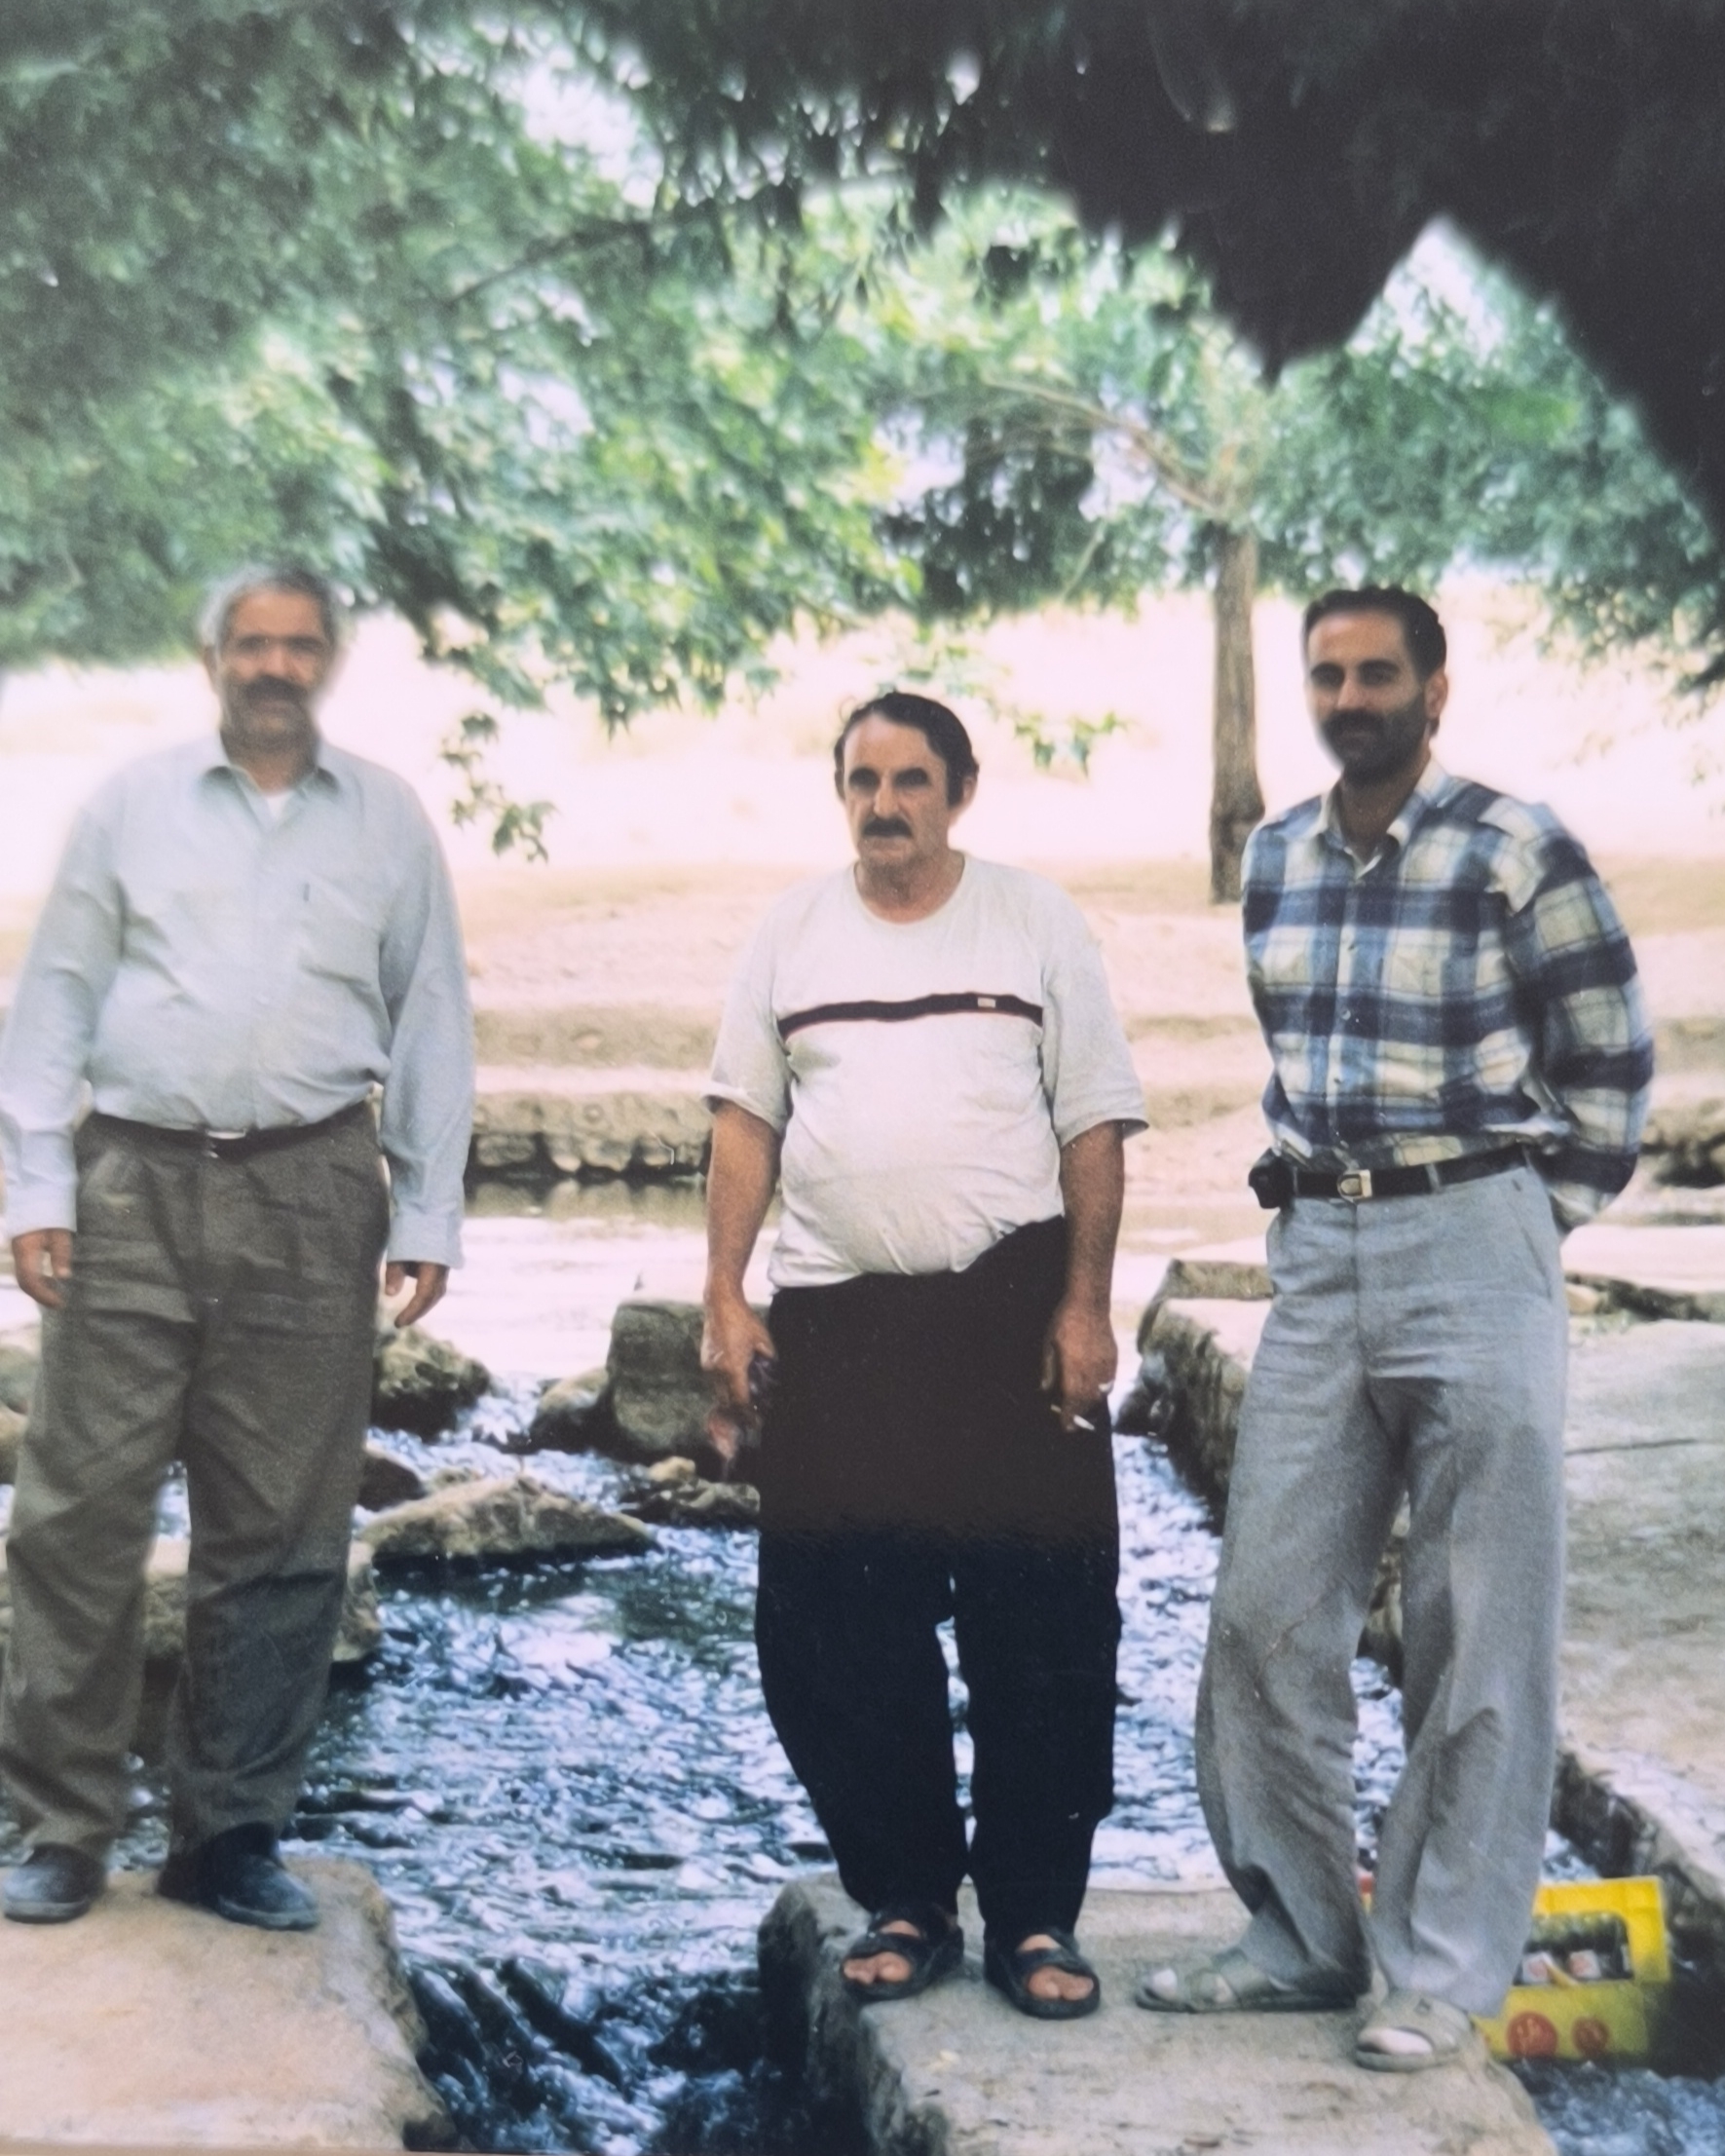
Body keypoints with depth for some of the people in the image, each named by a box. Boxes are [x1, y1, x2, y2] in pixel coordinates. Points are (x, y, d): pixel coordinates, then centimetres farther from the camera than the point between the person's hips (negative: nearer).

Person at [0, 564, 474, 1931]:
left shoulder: (389, 821, 10)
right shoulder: (134, 804, 9)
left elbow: (431, 1023, 10)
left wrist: (429, 1218, 4)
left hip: (310, 1198, 1)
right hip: (137, 1185, 0)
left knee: (282, 1535, 4)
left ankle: (232, 1832, 16)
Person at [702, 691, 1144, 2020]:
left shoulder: (1037, 924, 3)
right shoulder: (792, 935, 10)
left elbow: (1094, 1127, 1)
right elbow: (746, 1123, 10)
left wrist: (1084, 1308, -6)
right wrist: (726, 1297, 2)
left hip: (1011, 1308, -2)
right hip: (834, 1317, 2)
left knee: (1043, 1634, 0)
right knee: (842, 1638, 5)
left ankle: (1033, 1918, 12)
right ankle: (905, 1904, 20)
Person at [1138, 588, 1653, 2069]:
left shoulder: (1516, 850, -7)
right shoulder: (1275, 859, 11)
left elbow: (1610, 1066, -1)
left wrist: (1534, 1226, 0)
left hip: (1471, 1250, -6)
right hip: (1316, 1257, 6)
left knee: (1476, 1636, 1)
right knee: (1267, 1613, 6)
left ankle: (1448, 1971, 10)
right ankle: (1301, 1936, 20)